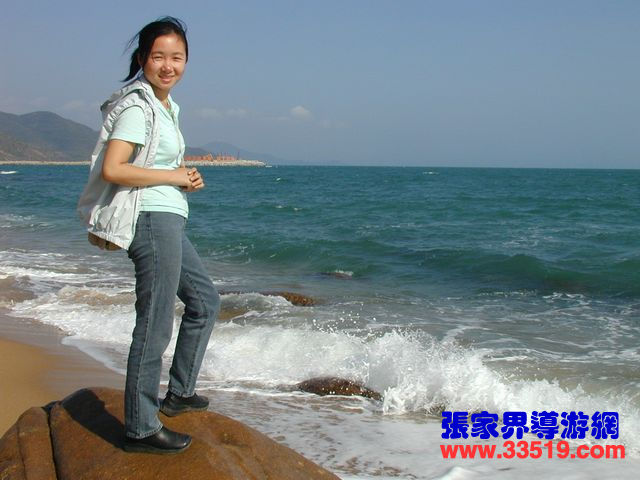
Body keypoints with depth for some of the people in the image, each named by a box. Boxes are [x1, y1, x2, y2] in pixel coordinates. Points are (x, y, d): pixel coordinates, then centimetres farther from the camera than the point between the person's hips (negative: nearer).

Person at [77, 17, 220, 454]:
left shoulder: (165, 106, 15)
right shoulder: (137, 107, -14)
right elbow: (112, 169, -24)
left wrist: (185, 178, 7)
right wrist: (174, 176, -15)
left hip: (168, 221, 11)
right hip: (151, 220, -11)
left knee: (205, 301, 22)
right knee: (154, 327, -6)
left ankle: (179, 393, 32)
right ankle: (141, 430, 3)